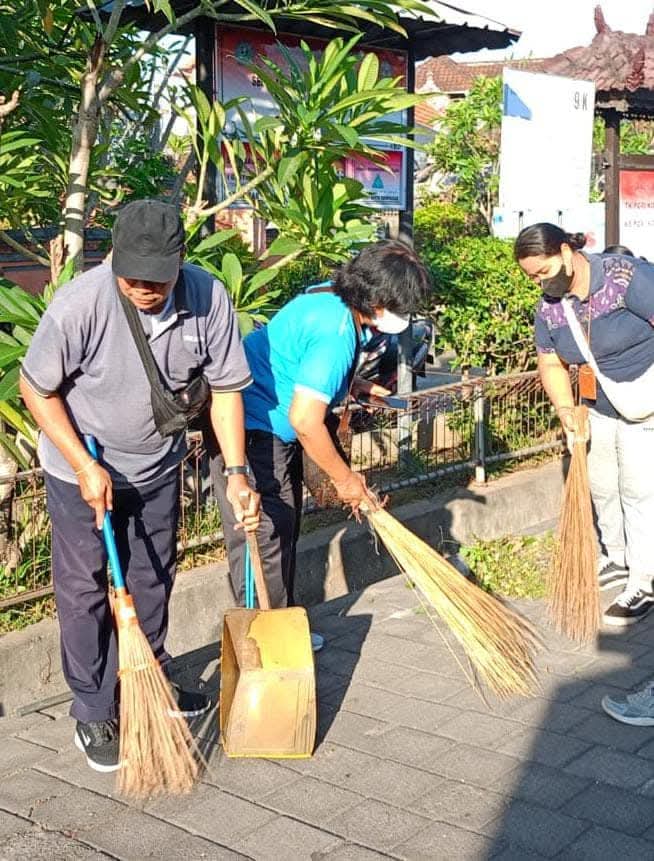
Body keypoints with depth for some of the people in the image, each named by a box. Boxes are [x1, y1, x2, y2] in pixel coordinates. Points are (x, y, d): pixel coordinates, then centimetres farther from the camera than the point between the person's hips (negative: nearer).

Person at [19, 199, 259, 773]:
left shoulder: (209, 299, -22)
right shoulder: (79, 304, -31)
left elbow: (225, 390, -9)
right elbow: (36, 388, -16)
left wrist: (237, 474, -14)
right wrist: (86, 468, -21)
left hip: (158, 467, 4)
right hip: (82, 471, -3)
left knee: (153, 582, 19)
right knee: (84, 593, 5)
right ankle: (94, 712, 22)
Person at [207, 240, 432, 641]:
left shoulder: (333, 296, 1)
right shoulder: (336, 333, -28)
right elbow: (305, 420, -31)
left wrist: (352, 386, 12)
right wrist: (345, 478, -18)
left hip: (273, 430, 11)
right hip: (253, 432, -11)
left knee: (284, 533, 17)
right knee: (264, 541, -3)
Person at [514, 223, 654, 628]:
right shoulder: (550, 306, -3)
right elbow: (551, 363, 5)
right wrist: (566, 408, -11)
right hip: (598, 410, 7)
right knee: (601, 488, 15)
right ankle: (617, 559, 37)